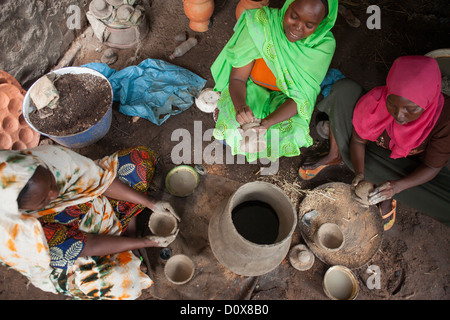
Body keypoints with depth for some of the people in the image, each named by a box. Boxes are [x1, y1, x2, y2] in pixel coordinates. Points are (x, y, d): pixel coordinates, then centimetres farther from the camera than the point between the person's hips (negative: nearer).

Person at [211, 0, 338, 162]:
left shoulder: (324, 45, -25)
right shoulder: (260, 25, -29)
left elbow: (301, 97, -25)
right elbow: (237, 78, -23)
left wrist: (265, 123, -42)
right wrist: (239, 106, -46)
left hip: (284, 98, 1)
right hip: (251, 88, -1)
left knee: (293, 134, -23)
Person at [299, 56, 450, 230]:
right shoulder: (375, 100, -29)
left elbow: (432, 167, -20)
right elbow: (358, 140, -14)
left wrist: (397, 186, -38)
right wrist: (359, 174, -31)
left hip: (408, 166, 0)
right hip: (368, 152, 1)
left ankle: (389, 197, -1)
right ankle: (334, 156, -3)